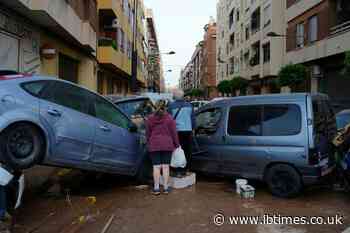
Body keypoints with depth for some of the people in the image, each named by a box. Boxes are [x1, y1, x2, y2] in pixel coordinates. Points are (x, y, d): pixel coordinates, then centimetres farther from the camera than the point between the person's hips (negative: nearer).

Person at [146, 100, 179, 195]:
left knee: (156, 167, 4)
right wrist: (176, 144, 8)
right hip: (167, 145, 0)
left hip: (154, 145, 1)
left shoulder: (150, 119, 2)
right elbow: (174, 133, -1)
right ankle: (166, 188, 11)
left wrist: (149, 143, 18)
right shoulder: (169, 118, -3)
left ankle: (156, 188, 6)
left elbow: (147, 134, 6)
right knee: (166, 166, 5)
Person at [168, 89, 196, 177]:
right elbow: (193, 118, 12)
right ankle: (185, 170, 19)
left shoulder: (172, 106, -3)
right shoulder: (189, 105, 8)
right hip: (188, 130, 3)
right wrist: (193, 128, 23)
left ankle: (179, 171, 0)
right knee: (187, 151, 11)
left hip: (177, 130, -3)